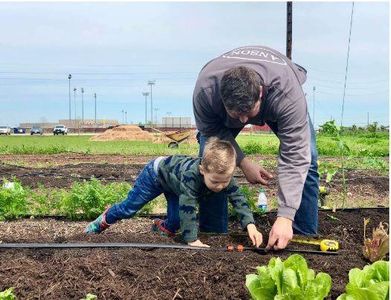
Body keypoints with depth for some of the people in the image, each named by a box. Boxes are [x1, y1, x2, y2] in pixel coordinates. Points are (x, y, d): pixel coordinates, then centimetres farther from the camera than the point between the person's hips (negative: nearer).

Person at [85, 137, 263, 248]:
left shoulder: (224, 175, -30)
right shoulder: (190, 175, -48)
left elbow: (238, 199, -28)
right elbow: (187, 208, -47)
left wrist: (250, 225, -40)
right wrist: (191, 239, -47)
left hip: (173, 182, 5)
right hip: (156, 172, -5)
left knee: (175, 221, -7)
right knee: (129, 208, 6)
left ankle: (163, 228, 26)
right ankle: (103, 221, 32)